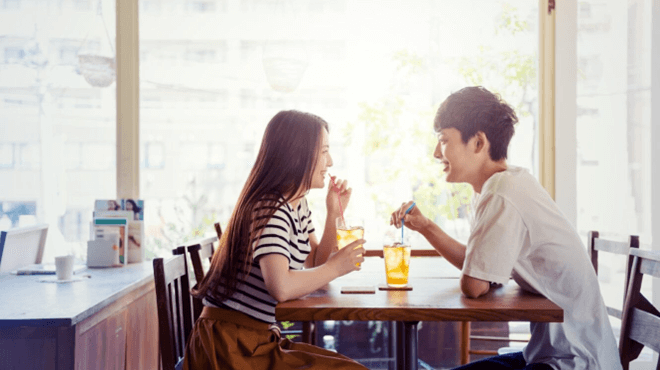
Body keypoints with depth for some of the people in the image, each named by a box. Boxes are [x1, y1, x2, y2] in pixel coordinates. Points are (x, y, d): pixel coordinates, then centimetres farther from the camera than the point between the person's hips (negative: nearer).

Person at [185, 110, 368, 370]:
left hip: (261, 337, 9)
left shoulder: (298, 206, 12)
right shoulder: (270, 209, -20)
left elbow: (316, 265, 17)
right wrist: (336, 267, -18)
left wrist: (334, 214, 8)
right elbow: (281, 287, -33)